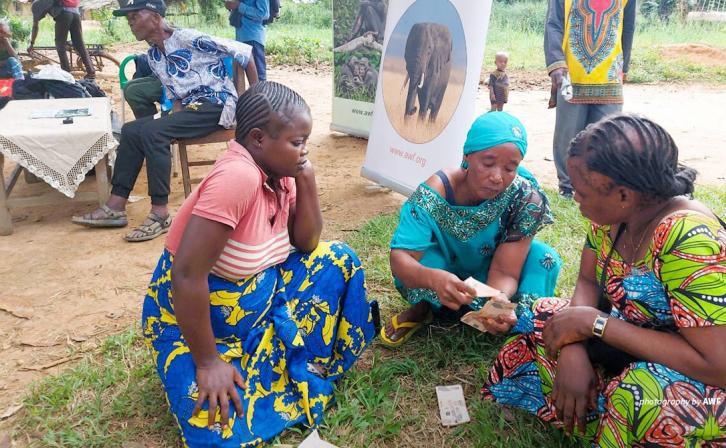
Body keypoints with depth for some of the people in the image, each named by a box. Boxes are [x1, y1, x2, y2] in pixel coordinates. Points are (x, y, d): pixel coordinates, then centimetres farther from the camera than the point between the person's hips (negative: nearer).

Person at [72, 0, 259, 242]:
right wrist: (176, 117, -3)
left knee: (152, 131, -27)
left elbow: (245, 53, -12)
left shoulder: (189, 39, -12)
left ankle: (160, 214, -24)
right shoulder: (153, 57, 12)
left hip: (217, 104, -8)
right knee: (131, 130, -6)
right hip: (190, 108, 8)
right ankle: (116, 206, -7)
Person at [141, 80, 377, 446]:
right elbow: (187, 276, -32)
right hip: (197, 316, -8)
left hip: (260, 294, 8)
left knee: (337, 259, 2)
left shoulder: (278, 172, -5)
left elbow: (307, 244, 3)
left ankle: (305, 360, 10)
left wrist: (307, 182, -12)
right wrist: (207, 362, -25)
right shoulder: (238, 176, -31)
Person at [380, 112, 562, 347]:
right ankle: (421, 308, -2)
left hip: (487, 278, 1)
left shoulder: (526, 198, -29)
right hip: (443, 270, 0)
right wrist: (434, 278, -61)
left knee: (546, 258, -27)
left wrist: (499, 299, -55)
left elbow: (504, 271, -30)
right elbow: (400, 258, -38)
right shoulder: (435, 194, -32)